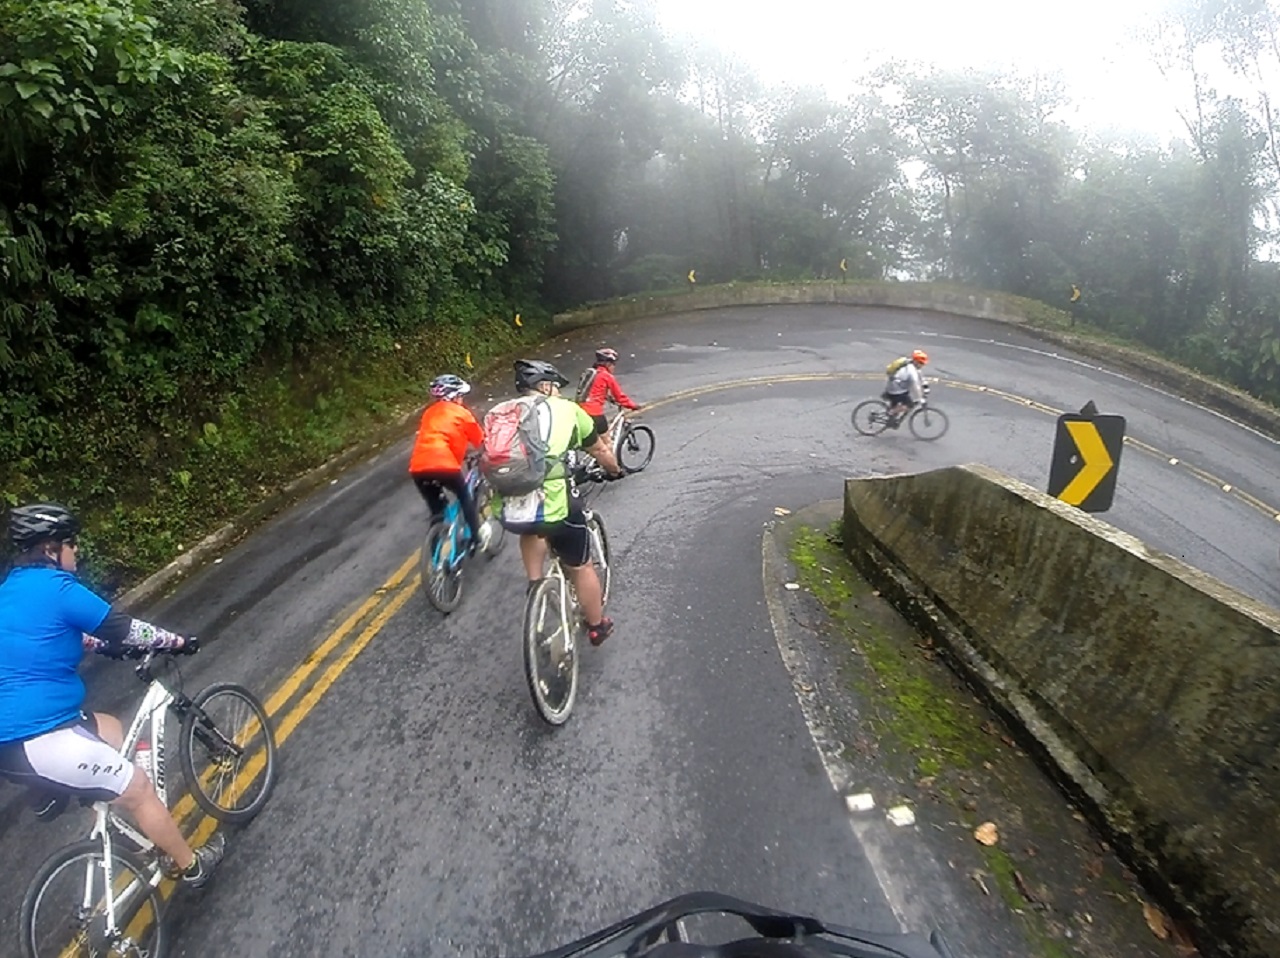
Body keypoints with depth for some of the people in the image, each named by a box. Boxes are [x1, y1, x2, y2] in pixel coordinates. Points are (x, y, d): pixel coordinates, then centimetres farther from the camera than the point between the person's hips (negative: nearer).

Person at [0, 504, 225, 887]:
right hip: (38, 739, -10)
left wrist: (114, 648, 34)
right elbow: (122, 629, -9)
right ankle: (192, 866, 17)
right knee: (138, 790, 4)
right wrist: (179, 643, 5)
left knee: (111, 729, 30)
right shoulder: (55, 587, -15)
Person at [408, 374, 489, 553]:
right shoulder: (462, 413, 12)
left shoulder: (429, 412, 27)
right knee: (465, 495, 21)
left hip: (418, 467, 5)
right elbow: (480, 440, 21)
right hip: (443, 464, -5)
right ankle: (476, 537, 25)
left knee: (437, 511, 20)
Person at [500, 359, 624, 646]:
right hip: (553, 505, -3)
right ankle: (597, 627, 38)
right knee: (580, 567, 21)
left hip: (507, 512, 3)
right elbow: (600, 451, 23)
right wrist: (615, 471, 44)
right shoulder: (566, 408, 11)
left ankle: (535, 583, 28)